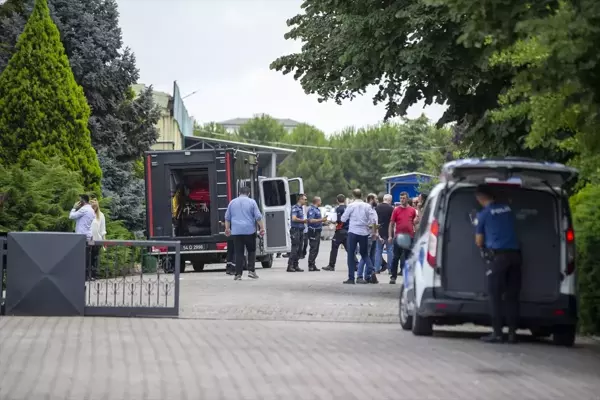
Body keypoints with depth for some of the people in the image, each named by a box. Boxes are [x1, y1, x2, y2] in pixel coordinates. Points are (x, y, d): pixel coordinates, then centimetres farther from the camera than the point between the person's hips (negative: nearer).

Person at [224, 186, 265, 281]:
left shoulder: (232, 202, 9)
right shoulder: (251, 202, 1)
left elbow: (227, 217, 15)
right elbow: (258, 217, -2)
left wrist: (227, 228, 26)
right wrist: (262, 228, 4)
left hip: (236, 231, 2)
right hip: (249, 230, -2)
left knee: (238, 253, 2)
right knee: (251, 251, 11)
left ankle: (238, 274, -1)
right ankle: (251, 271, 2)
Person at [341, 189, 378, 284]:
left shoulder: (351, 206, -7)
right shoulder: (367, 206, 0)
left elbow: (343, 219, -2)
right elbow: (373, 220, -3)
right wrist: (374, 232, 8)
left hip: (353, 232, -3)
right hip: (364, 233, 3)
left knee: (351, 255, 3)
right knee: (365, 254, 17)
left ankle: (351, 278, -1)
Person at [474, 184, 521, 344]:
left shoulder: (483, 214, 0)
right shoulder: (507, 208, 13)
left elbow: (479, 242, 6)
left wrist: (483, 248, 28)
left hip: (497, 255, -5)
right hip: (515, 254, 5)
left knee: (495, 295, -1)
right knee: (512, 296, 7)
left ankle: (497, 332, -5)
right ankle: (512, 332, 5)